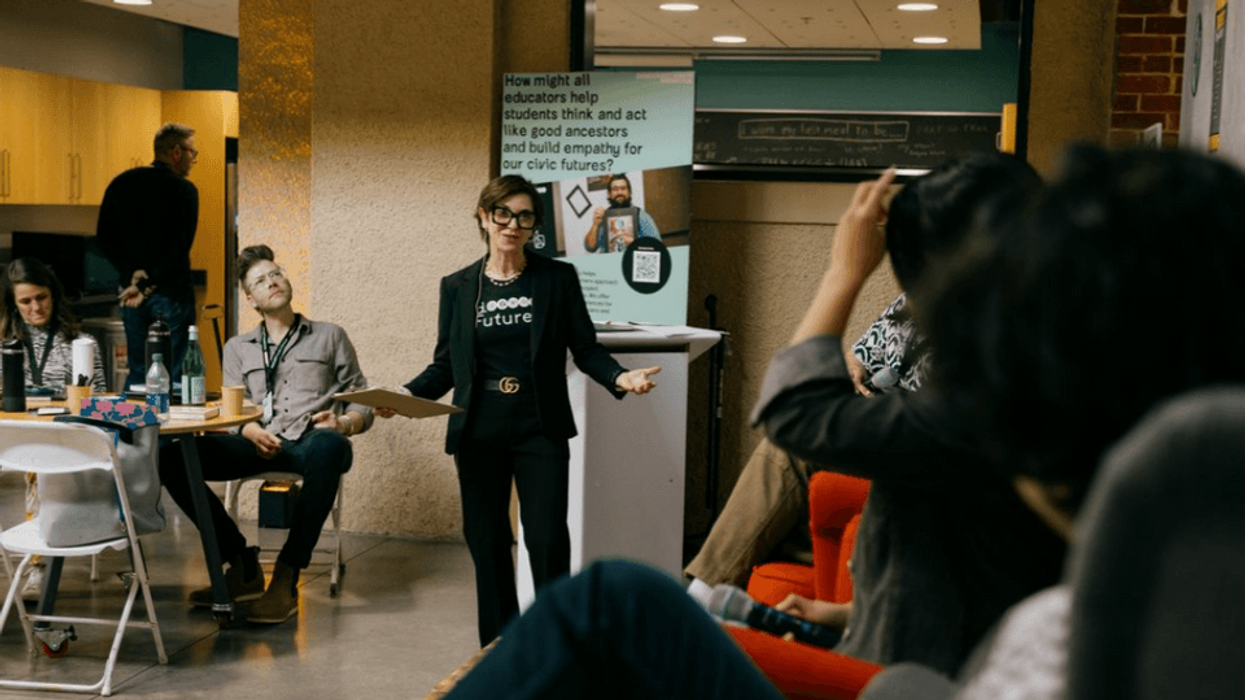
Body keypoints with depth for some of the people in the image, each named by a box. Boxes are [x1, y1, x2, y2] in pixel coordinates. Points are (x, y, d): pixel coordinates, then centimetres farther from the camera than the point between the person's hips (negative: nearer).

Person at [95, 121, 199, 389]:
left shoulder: (121, 183, 8)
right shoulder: (184, 190, -8)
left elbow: (104, 237, 3)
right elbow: (180, 247, -15)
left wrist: (133, 274, -5)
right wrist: (146, 284, -13)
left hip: (130, 288, 5)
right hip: (171, 293, -5)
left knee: (137, 370, 13)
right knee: (172, 374, -1)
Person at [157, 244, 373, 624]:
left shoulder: (329, 336, 20)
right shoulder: (238, 348, 26)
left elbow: (362, 403, 15)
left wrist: (344, 424, -9)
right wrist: (252, 432, -10)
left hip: (310, 441, -3)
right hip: (259, 444, 3)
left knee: (328, 447, -43)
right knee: (170, 458, -22)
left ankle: (286, 579, -35)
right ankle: (243, 567, -13)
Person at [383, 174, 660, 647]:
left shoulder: (558, 278, 2)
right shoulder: (457, 287, 7)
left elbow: (586, 349, 3)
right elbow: (445, 367, 8)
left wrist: (619, 377, -16)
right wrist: (406, 395, -8)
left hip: (540, 431, -2)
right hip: (479, 434, 2)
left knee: (547, 541, -8)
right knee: (487, 542, 7)